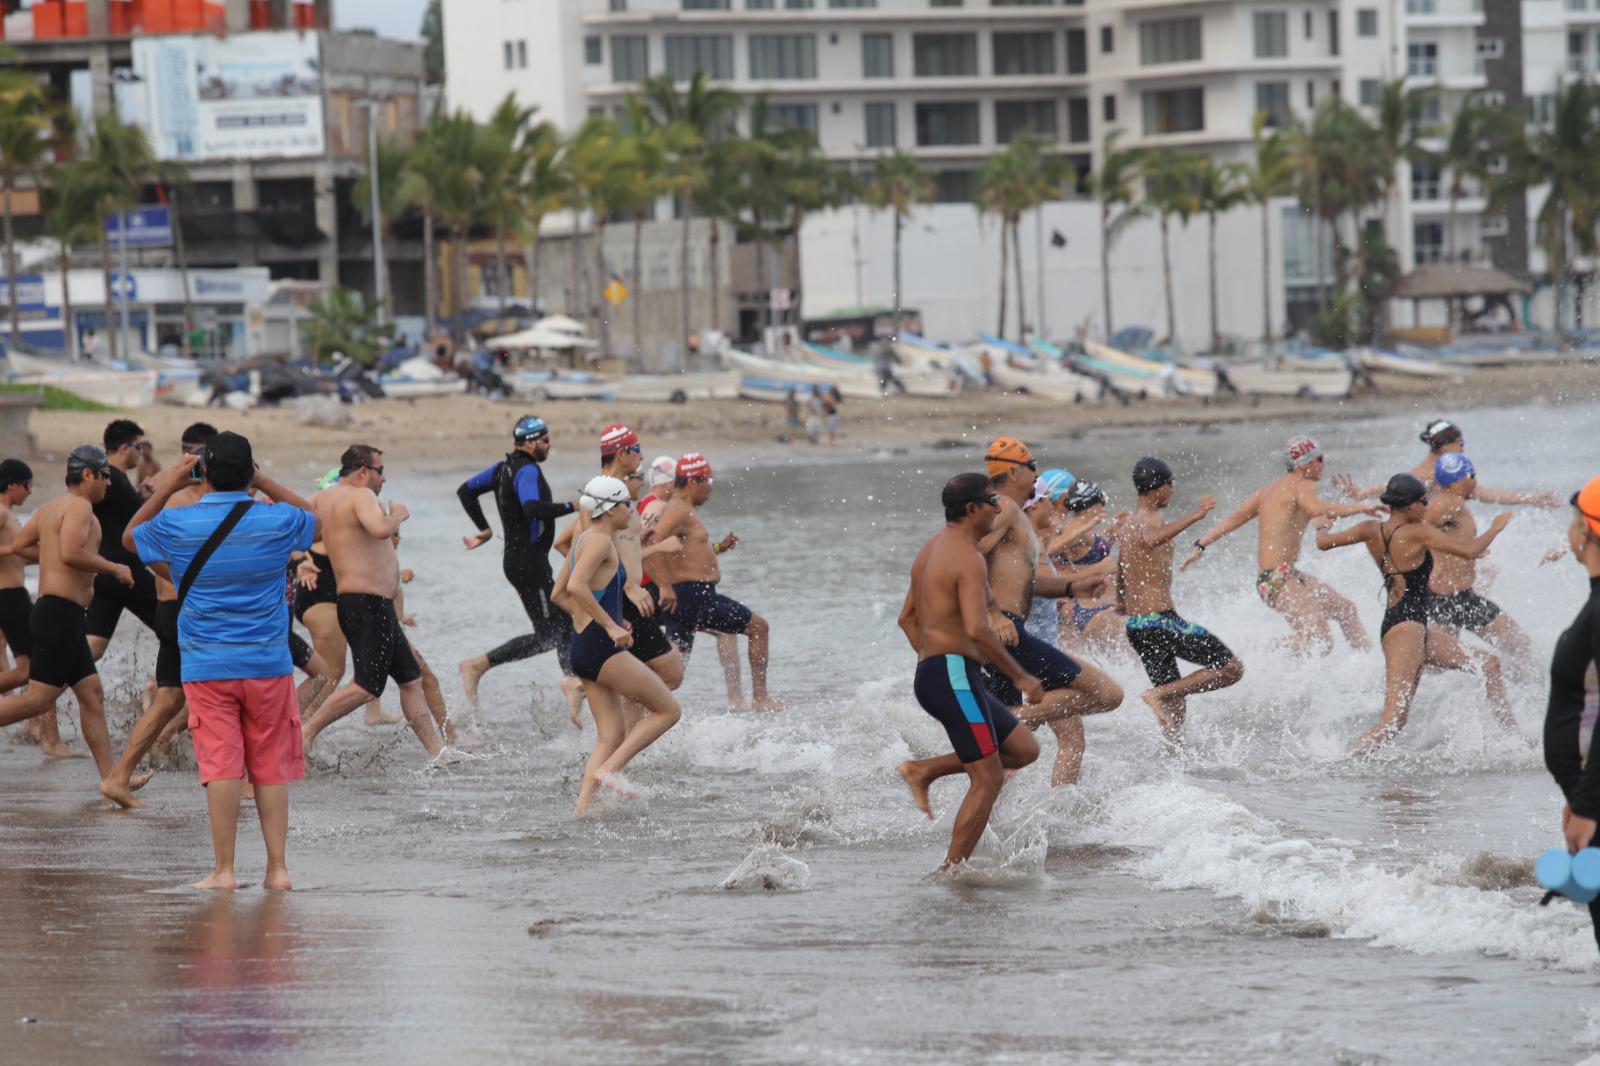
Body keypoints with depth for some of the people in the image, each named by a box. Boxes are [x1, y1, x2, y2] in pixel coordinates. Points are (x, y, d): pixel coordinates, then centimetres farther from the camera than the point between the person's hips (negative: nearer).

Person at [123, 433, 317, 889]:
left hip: (207, 667, -1)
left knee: (221, 766, -2)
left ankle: (224, 870, -3)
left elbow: (130, 537, 16)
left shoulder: (176, 525, -6)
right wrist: (264, 484, 16)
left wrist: (164, 490, 15)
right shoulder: (277, 522, -4)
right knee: (272, 768, 8)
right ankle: (278, 867, 8)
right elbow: (316, 519, 20)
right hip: (268, 664, 1)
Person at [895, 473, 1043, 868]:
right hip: (956, 675, -10)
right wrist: (1019, 677, -18)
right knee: (988, 779, -8)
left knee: (1023, 749, 14)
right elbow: (976, 629, -25)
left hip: (929, 673, 10)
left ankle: (922, 770, 11)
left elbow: (908, 618, 25)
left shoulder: (933, 548, 17)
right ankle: (952, 872, -8)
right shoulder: (968, 559, -14)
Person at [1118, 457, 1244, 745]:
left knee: (1176, 706, 12)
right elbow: (1150, 539, -37)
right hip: (1160, 619, -10)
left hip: (1134, 625, 10)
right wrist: (1194, 516, -41)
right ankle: (1159, 694, -16)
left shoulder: (1128, 527, 19)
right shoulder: (1149, 519, -10)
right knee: (1232, 669, -9)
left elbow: (1121, 583, 32)